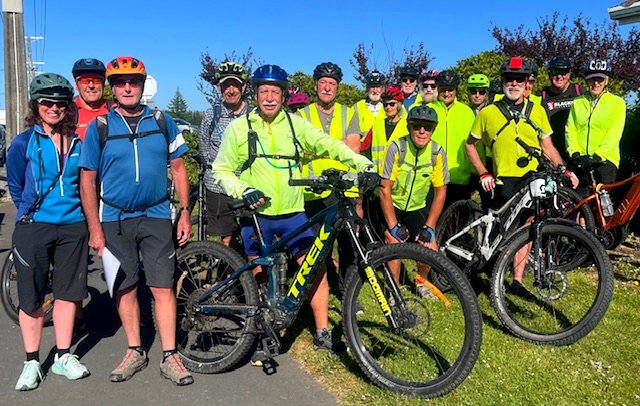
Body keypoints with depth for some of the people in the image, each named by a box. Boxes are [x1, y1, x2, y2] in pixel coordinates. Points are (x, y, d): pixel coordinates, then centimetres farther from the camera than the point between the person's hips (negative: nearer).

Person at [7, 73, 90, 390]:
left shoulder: (78, 143, 5)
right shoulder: (23, 143, -3)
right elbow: (16, 188, 7)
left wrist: (89, 222, 9)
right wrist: (32, 211, 9)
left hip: (73, 226, 3)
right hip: (33, 227, -2)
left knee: (68, 292, 9)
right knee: (31, 297, 5)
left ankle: (63, 356, 22)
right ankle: (32, 362, 19)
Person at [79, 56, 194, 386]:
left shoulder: (163, 122, 3)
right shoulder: (99, 127, -1)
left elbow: (178, 168, 7)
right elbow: (87, 179, -1)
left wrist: (185, 212, 0)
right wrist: (94, 228, -5)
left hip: (156, 216, 0)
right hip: (115, 220, 0)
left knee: (163, 287, -1)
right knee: (126, 287, 9)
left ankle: (169, 357, 8)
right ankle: (135, 352, 23)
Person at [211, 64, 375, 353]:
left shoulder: (295, 123, 4)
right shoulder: (239, 128, -1)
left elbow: (329, 145, 0)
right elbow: (221, 170, 2)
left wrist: (364, 164, -11)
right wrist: (244, 191, -15)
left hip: (293, 212, 2)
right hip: (256, 213, -1)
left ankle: (322, 333, 14)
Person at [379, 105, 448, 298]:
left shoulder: (437, 152, -13)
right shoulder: (397, 147, -21)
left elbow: (440, 192, -5)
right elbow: (385, 189, -18)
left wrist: (429, 227, -10)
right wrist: (393, 226, -20)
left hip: (417, 208, 3)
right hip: (392, 206, -2)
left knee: (431, 248, -11)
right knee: (395, 243, -21)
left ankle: (420, 282, 20)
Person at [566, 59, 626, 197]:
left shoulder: (617, 103, 3)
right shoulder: (577, 103, 12)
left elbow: (614, 135, -6)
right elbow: (570, 130, 5)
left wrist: (597, 155, -18)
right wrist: (575, 153, -10)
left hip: (605, 160, -2)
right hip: (580, 161, 2)